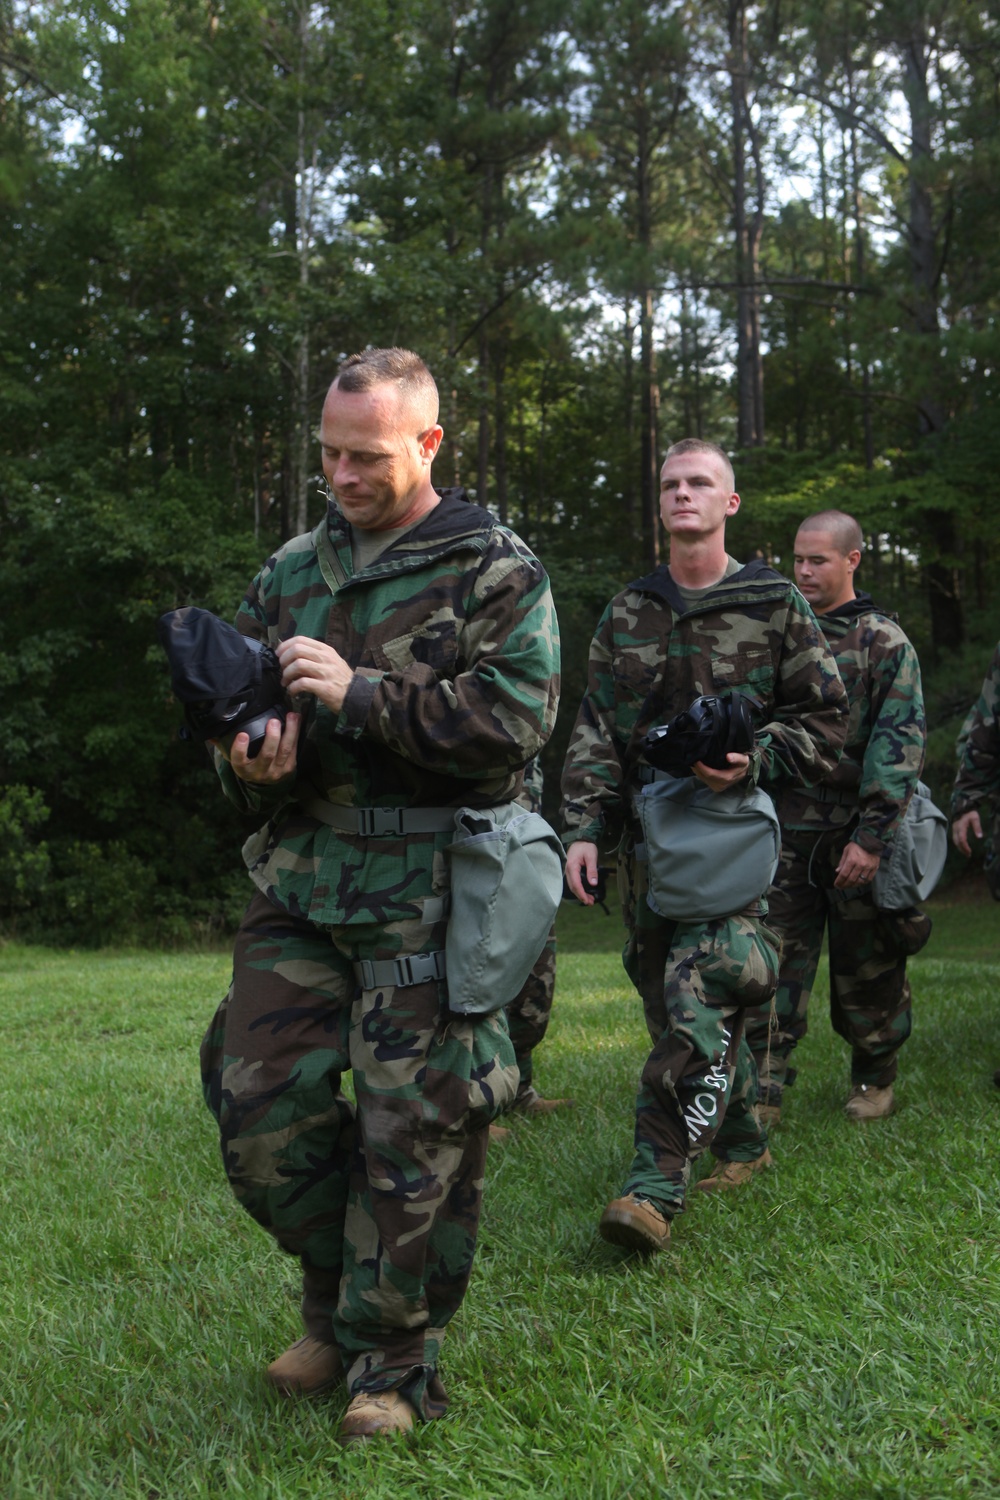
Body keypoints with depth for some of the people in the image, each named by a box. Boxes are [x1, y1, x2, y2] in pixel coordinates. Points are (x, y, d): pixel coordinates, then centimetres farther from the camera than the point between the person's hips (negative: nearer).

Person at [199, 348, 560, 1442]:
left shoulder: (494, 570, 0)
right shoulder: (290, 572, 16)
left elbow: (516, 715, -13)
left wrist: (359, 695, -18)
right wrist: (250, 763, -5)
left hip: (427, 893, -5)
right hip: (299, 877, 5)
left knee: (412, 1131, -1)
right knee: (259, 1104, 3)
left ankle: (393, 1360, 16)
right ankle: (337, 1299, 28)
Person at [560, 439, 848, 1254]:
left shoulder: (775, 605, 4)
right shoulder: (627, 613, 13)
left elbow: (826, 720, 4)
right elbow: (594, 734, 10)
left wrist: (753, 760, -14)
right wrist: (584, 829, -2)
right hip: (647, 835, 5)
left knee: (699, 989, -20)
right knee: (667, 997, 9)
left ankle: (657, 1184, -19)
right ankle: (745, 1140, 30)